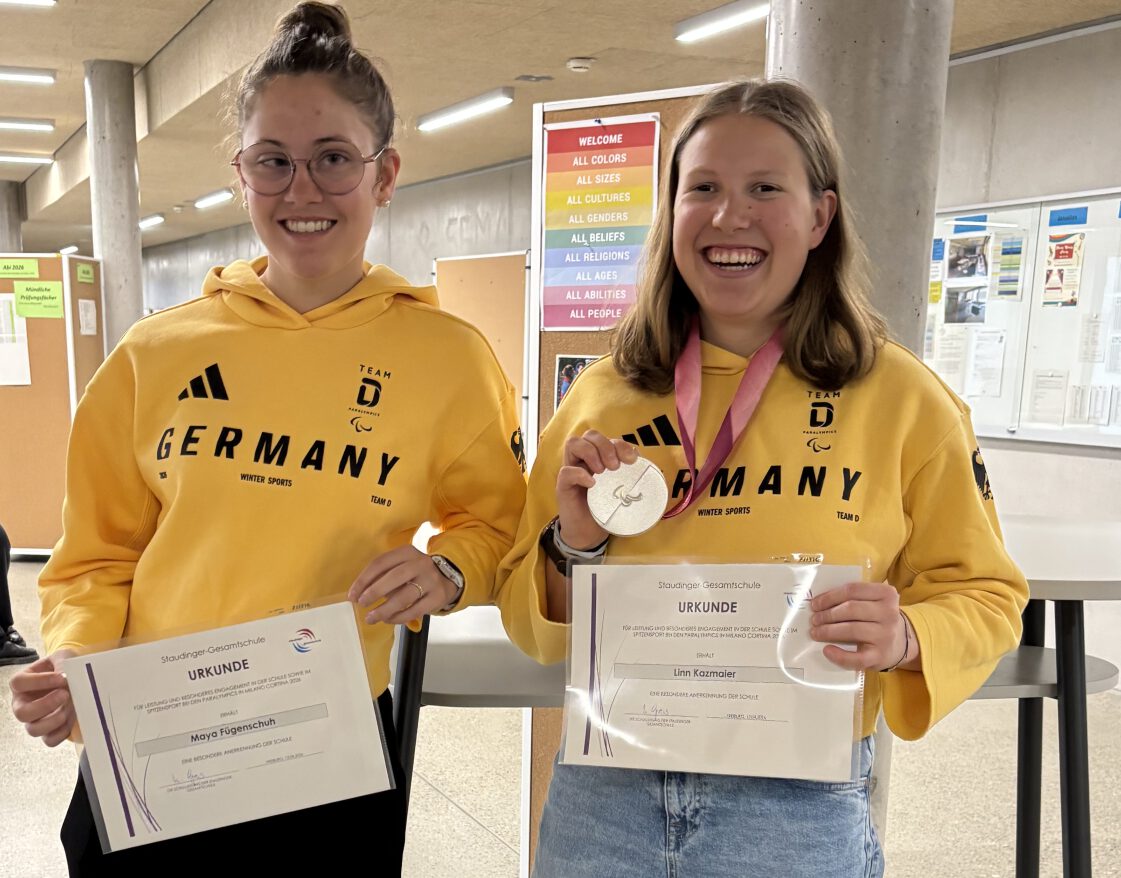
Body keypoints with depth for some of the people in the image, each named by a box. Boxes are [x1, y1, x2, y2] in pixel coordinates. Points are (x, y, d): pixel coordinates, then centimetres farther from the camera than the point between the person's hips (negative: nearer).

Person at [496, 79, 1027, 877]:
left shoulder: (903, 399, -7)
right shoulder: (602, 395, -1)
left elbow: (983, 598, 1)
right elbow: (535, 624, 5)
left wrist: (905, 639, -20)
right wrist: (572, 547, -15)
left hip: (798, 811, -1)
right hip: (603, 798, 2)